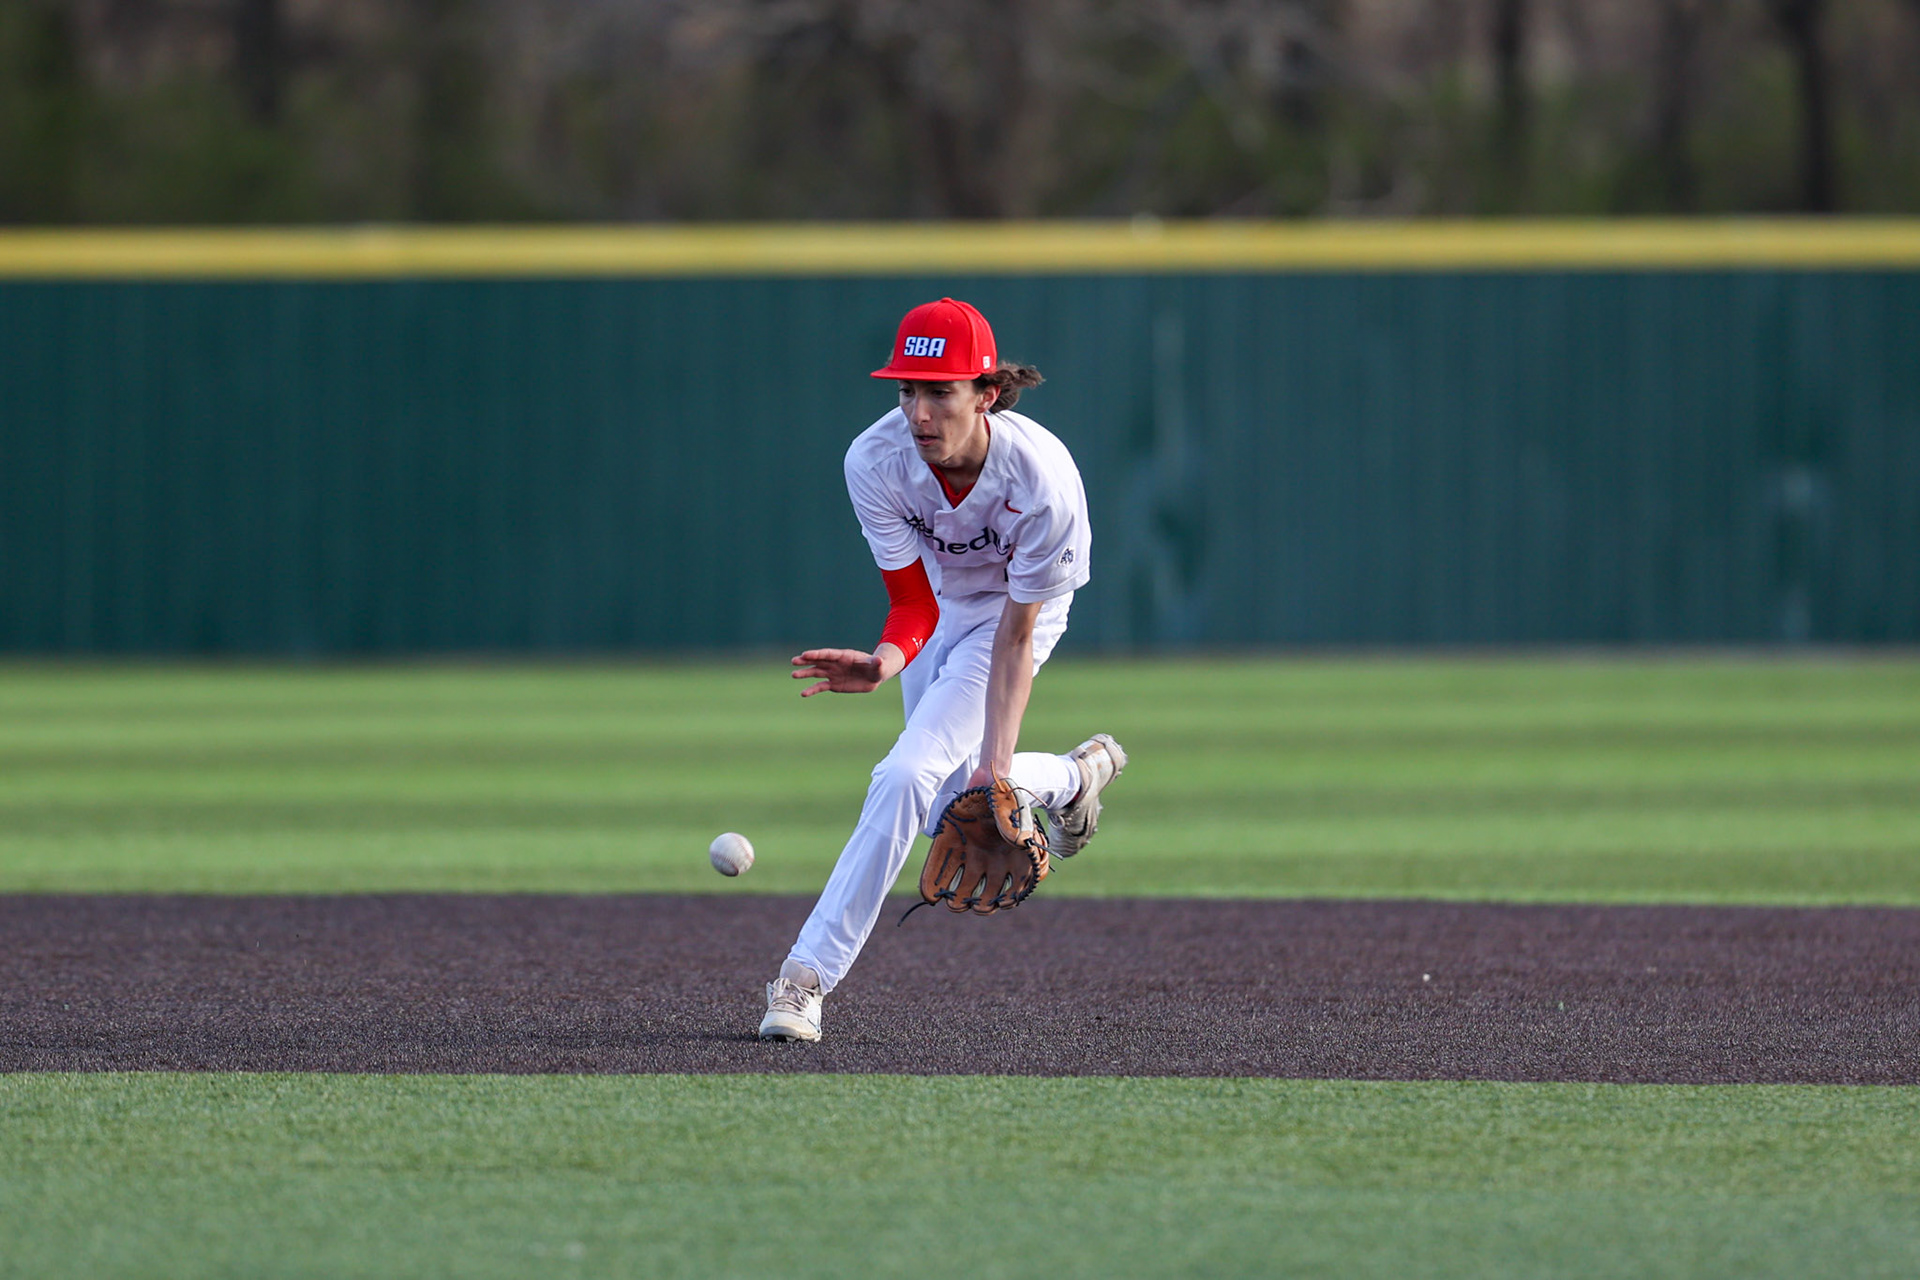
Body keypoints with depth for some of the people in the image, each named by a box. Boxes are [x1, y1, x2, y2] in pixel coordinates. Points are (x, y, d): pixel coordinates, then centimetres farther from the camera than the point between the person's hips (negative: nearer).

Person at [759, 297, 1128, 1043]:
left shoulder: (1043, 479, -38)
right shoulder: (875, 462, -30)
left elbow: (1017, 637, -29)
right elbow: (913, 605, -24)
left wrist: (997, 763, -34)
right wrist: (885, 664, -47)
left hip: (1017, 607, -5)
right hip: (938, 604, 5)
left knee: (907, 776, -20)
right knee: (950, 800, 15)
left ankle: (808, 978, -15)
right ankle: (1073, 777, 46)